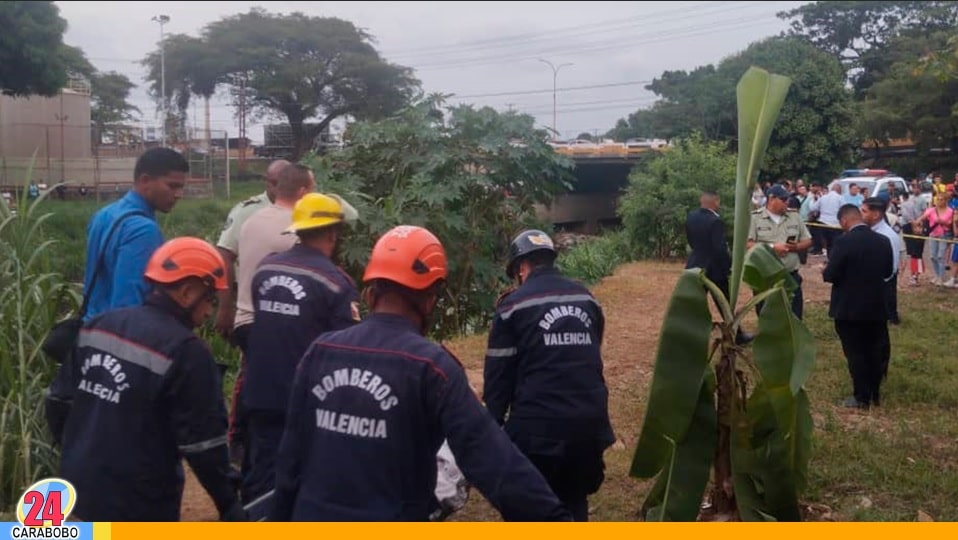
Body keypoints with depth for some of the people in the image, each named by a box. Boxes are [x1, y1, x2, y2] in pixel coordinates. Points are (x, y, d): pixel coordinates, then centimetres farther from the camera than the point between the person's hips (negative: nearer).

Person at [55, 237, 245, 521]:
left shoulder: (98, 326, 2)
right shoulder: (185, 352, -20)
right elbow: (203, 444, -18)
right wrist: (230, 506, -8)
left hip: (80, 488, 8)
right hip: (138, 506, -8)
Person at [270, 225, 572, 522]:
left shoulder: (320, 352, 1)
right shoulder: (429, 366, -15)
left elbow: (292, 452, 8)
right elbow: (488, 455, -21)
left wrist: (281, 516, 19)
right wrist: (552, 518, -20)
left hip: (311, 516, 5)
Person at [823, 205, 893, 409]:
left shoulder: (844, 241, -18)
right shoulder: (883, 241, 0)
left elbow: (830, 275, -17)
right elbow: (887, 271, 11)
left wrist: (824, 271, 4)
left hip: (849, 308, -5)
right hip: (876, 306, 5)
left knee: (855, 353, 3)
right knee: (874, 351, 15)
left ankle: (861, 397, 8)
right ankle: (875, 394, 26)